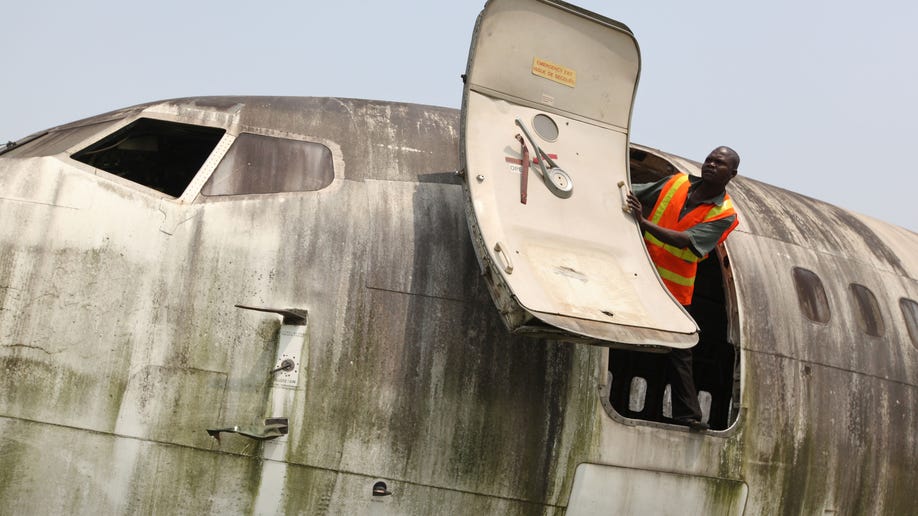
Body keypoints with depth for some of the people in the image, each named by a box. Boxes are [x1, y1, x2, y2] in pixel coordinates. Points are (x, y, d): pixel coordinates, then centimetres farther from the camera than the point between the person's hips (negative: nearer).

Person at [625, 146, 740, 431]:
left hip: (674, 288, -2)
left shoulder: (725, 215, -9)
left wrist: (644, 222, -34)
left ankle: (687, 413, 11)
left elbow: (685, 241, -24)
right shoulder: (676, 182, 2)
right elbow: (633, 194, 9)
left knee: (678, 353, 3)